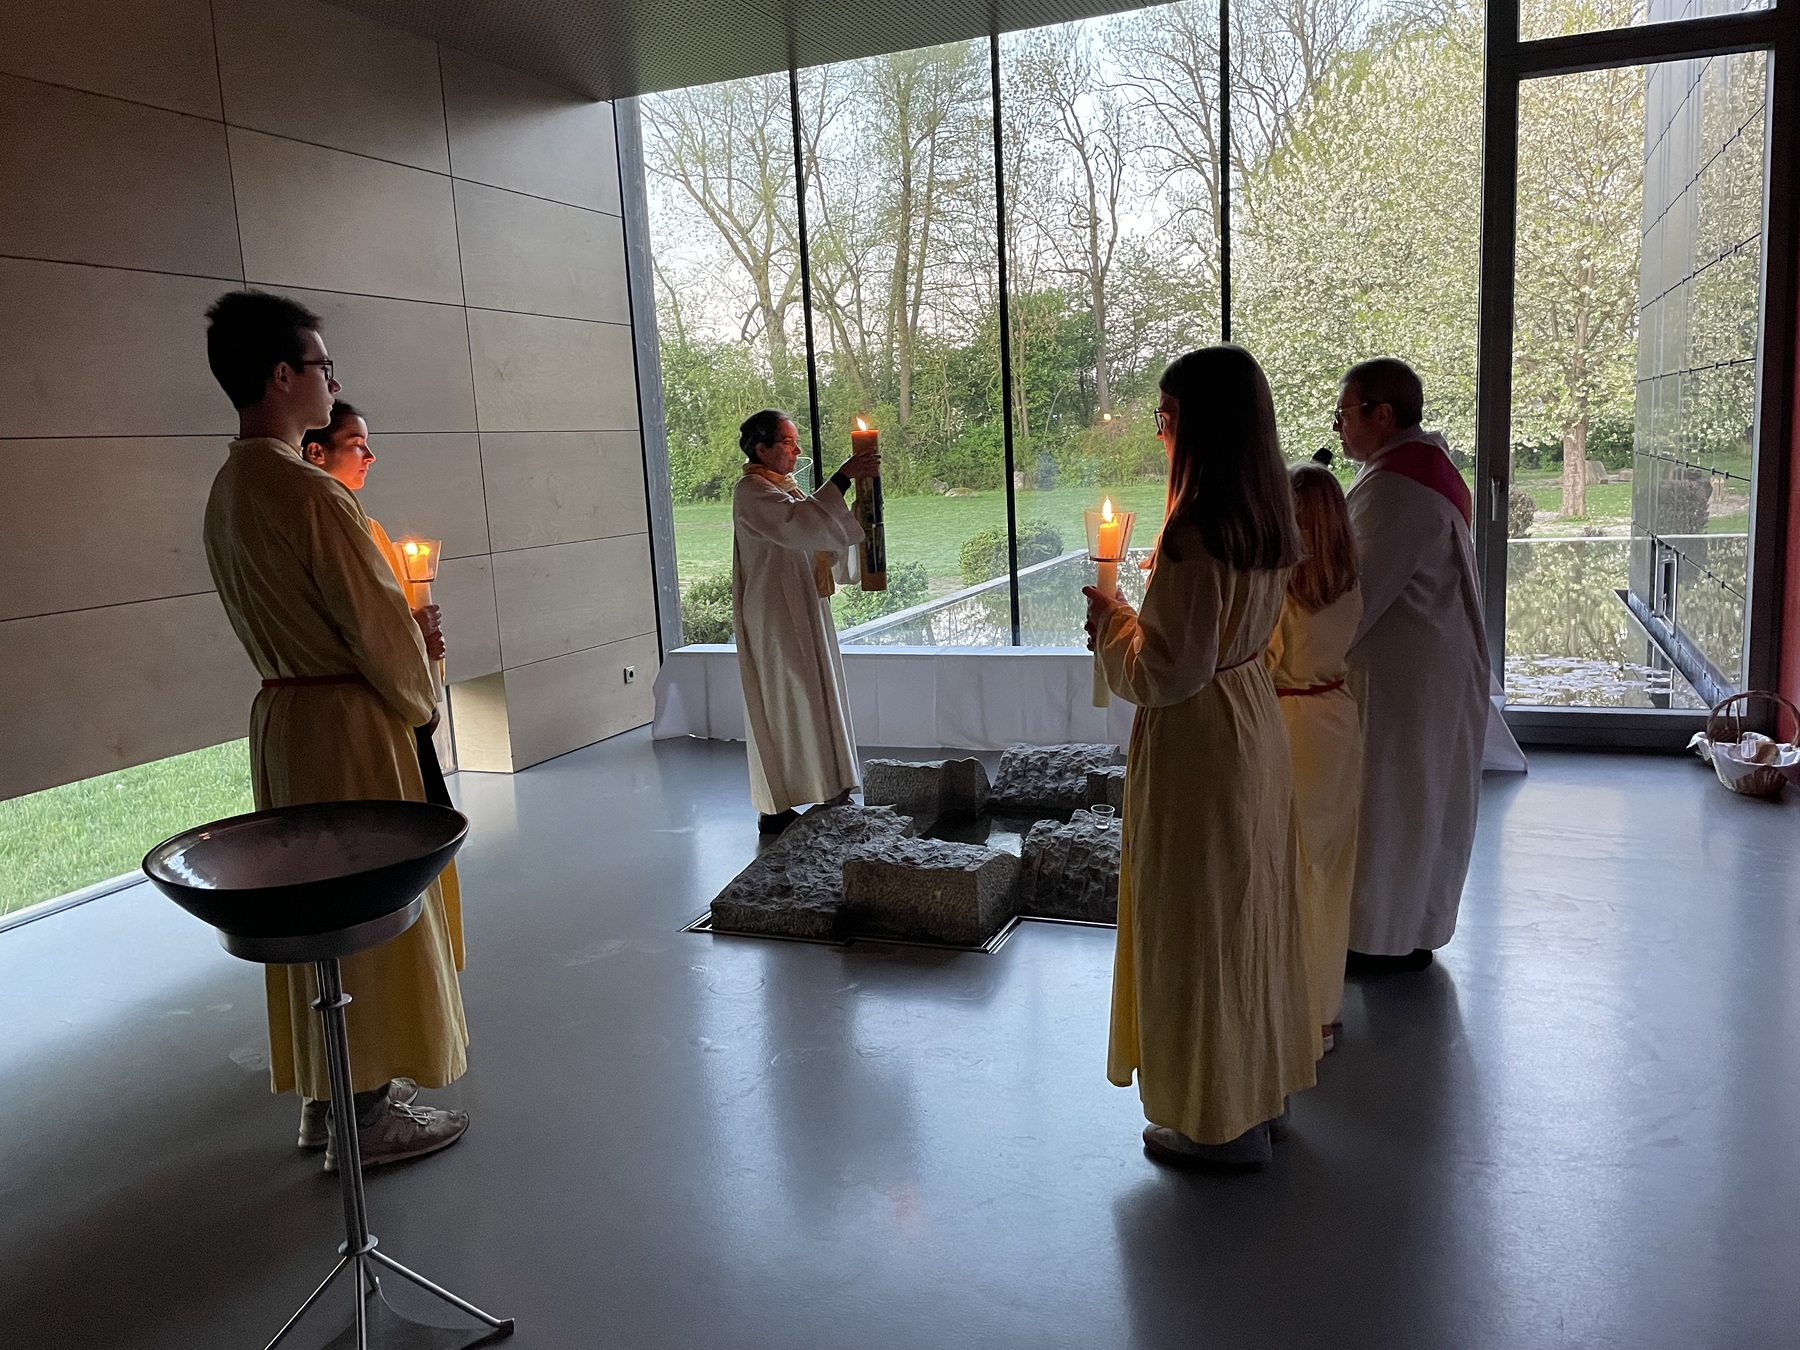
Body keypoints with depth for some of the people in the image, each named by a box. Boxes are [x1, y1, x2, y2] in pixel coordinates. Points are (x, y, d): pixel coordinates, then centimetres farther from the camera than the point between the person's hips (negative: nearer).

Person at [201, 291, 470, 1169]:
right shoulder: (308, 491, -20)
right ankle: (370, 1115, 13)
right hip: (349, 724, -9)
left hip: (280, 715, 9)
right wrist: (419, 702, -1)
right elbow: (380, 621, -17)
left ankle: (326, 1092, 29)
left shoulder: (225, 491, 9)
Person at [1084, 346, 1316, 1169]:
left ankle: (1222, 1121, 21)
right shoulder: (1265, 520, 6)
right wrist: (1138, 612, 12)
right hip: (1254, 719, 10)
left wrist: (1109, 625, -7)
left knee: (1198, 916, 5)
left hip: (1197, 739, -9)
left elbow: (1169, 670, -23)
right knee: (1250, 906, 20)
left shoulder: (1197, 530, -23)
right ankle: (1263, 1086, 37)